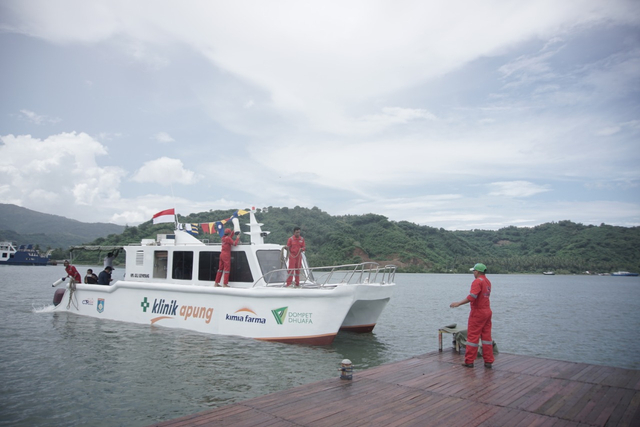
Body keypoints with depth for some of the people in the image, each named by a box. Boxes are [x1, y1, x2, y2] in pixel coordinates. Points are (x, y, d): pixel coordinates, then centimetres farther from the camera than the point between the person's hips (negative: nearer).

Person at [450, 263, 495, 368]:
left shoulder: (477, 281, -16)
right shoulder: (487, 282, 12)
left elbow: (472, 296, -26)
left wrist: (459, 303, -24)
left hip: (477, 312, -8)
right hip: (487, 311, 8)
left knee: (473, 336, -1)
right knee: (486, 336, 11)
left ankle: (469, 361, 5)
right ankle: (488, 361, 14)